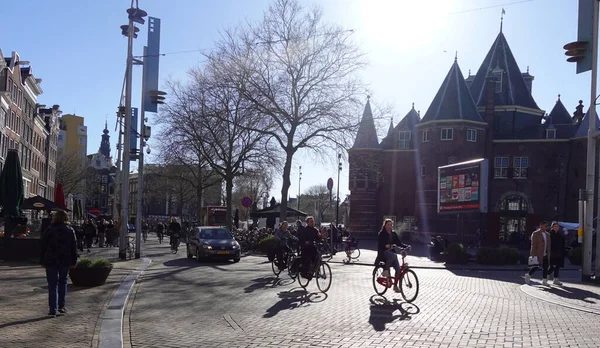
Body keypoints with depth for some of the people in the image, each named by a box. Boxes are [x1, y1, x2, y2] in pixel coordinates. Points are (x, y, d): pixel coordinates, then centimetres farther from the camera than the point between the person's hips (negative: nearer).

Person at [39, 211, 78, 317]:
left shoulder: (49, 230, -4)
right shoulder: (70, 231, 2)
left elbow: (43, 246, -2)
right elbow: (74, 247, 3)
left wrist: (42, 261, 4)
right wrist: (74, 261, 9)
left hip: (51, 261, -2)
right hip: (65, 261, 2)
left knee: (52, 285, 2)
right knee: (62, 282, 17)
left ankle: (53, 309, -1)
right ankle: (61, 306, 15)